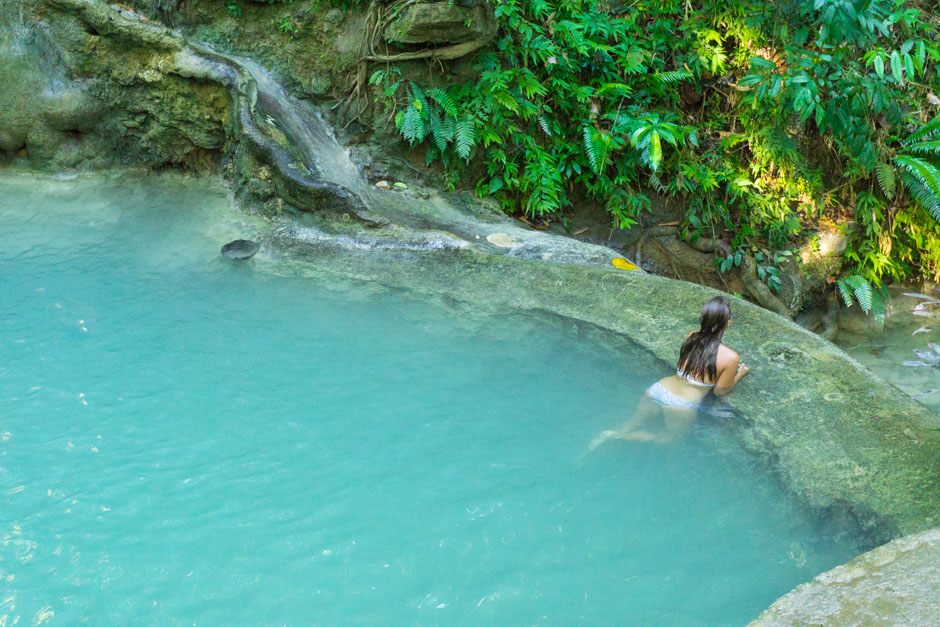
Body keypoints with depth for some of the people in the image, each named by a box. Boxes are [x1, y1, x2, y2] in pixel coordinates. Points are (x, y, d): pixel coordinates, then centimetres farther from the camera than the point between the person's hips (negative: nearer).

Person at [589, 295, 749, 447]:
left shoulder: (691, 337, 0)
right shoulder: (730, 358, -16)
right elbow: (720, 391, -3)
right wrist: (740, 373, 13)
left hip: (657, 390, 5)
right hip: (682, 406, -4)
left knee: (632, 427, 28)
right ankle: (615, 436, 1)